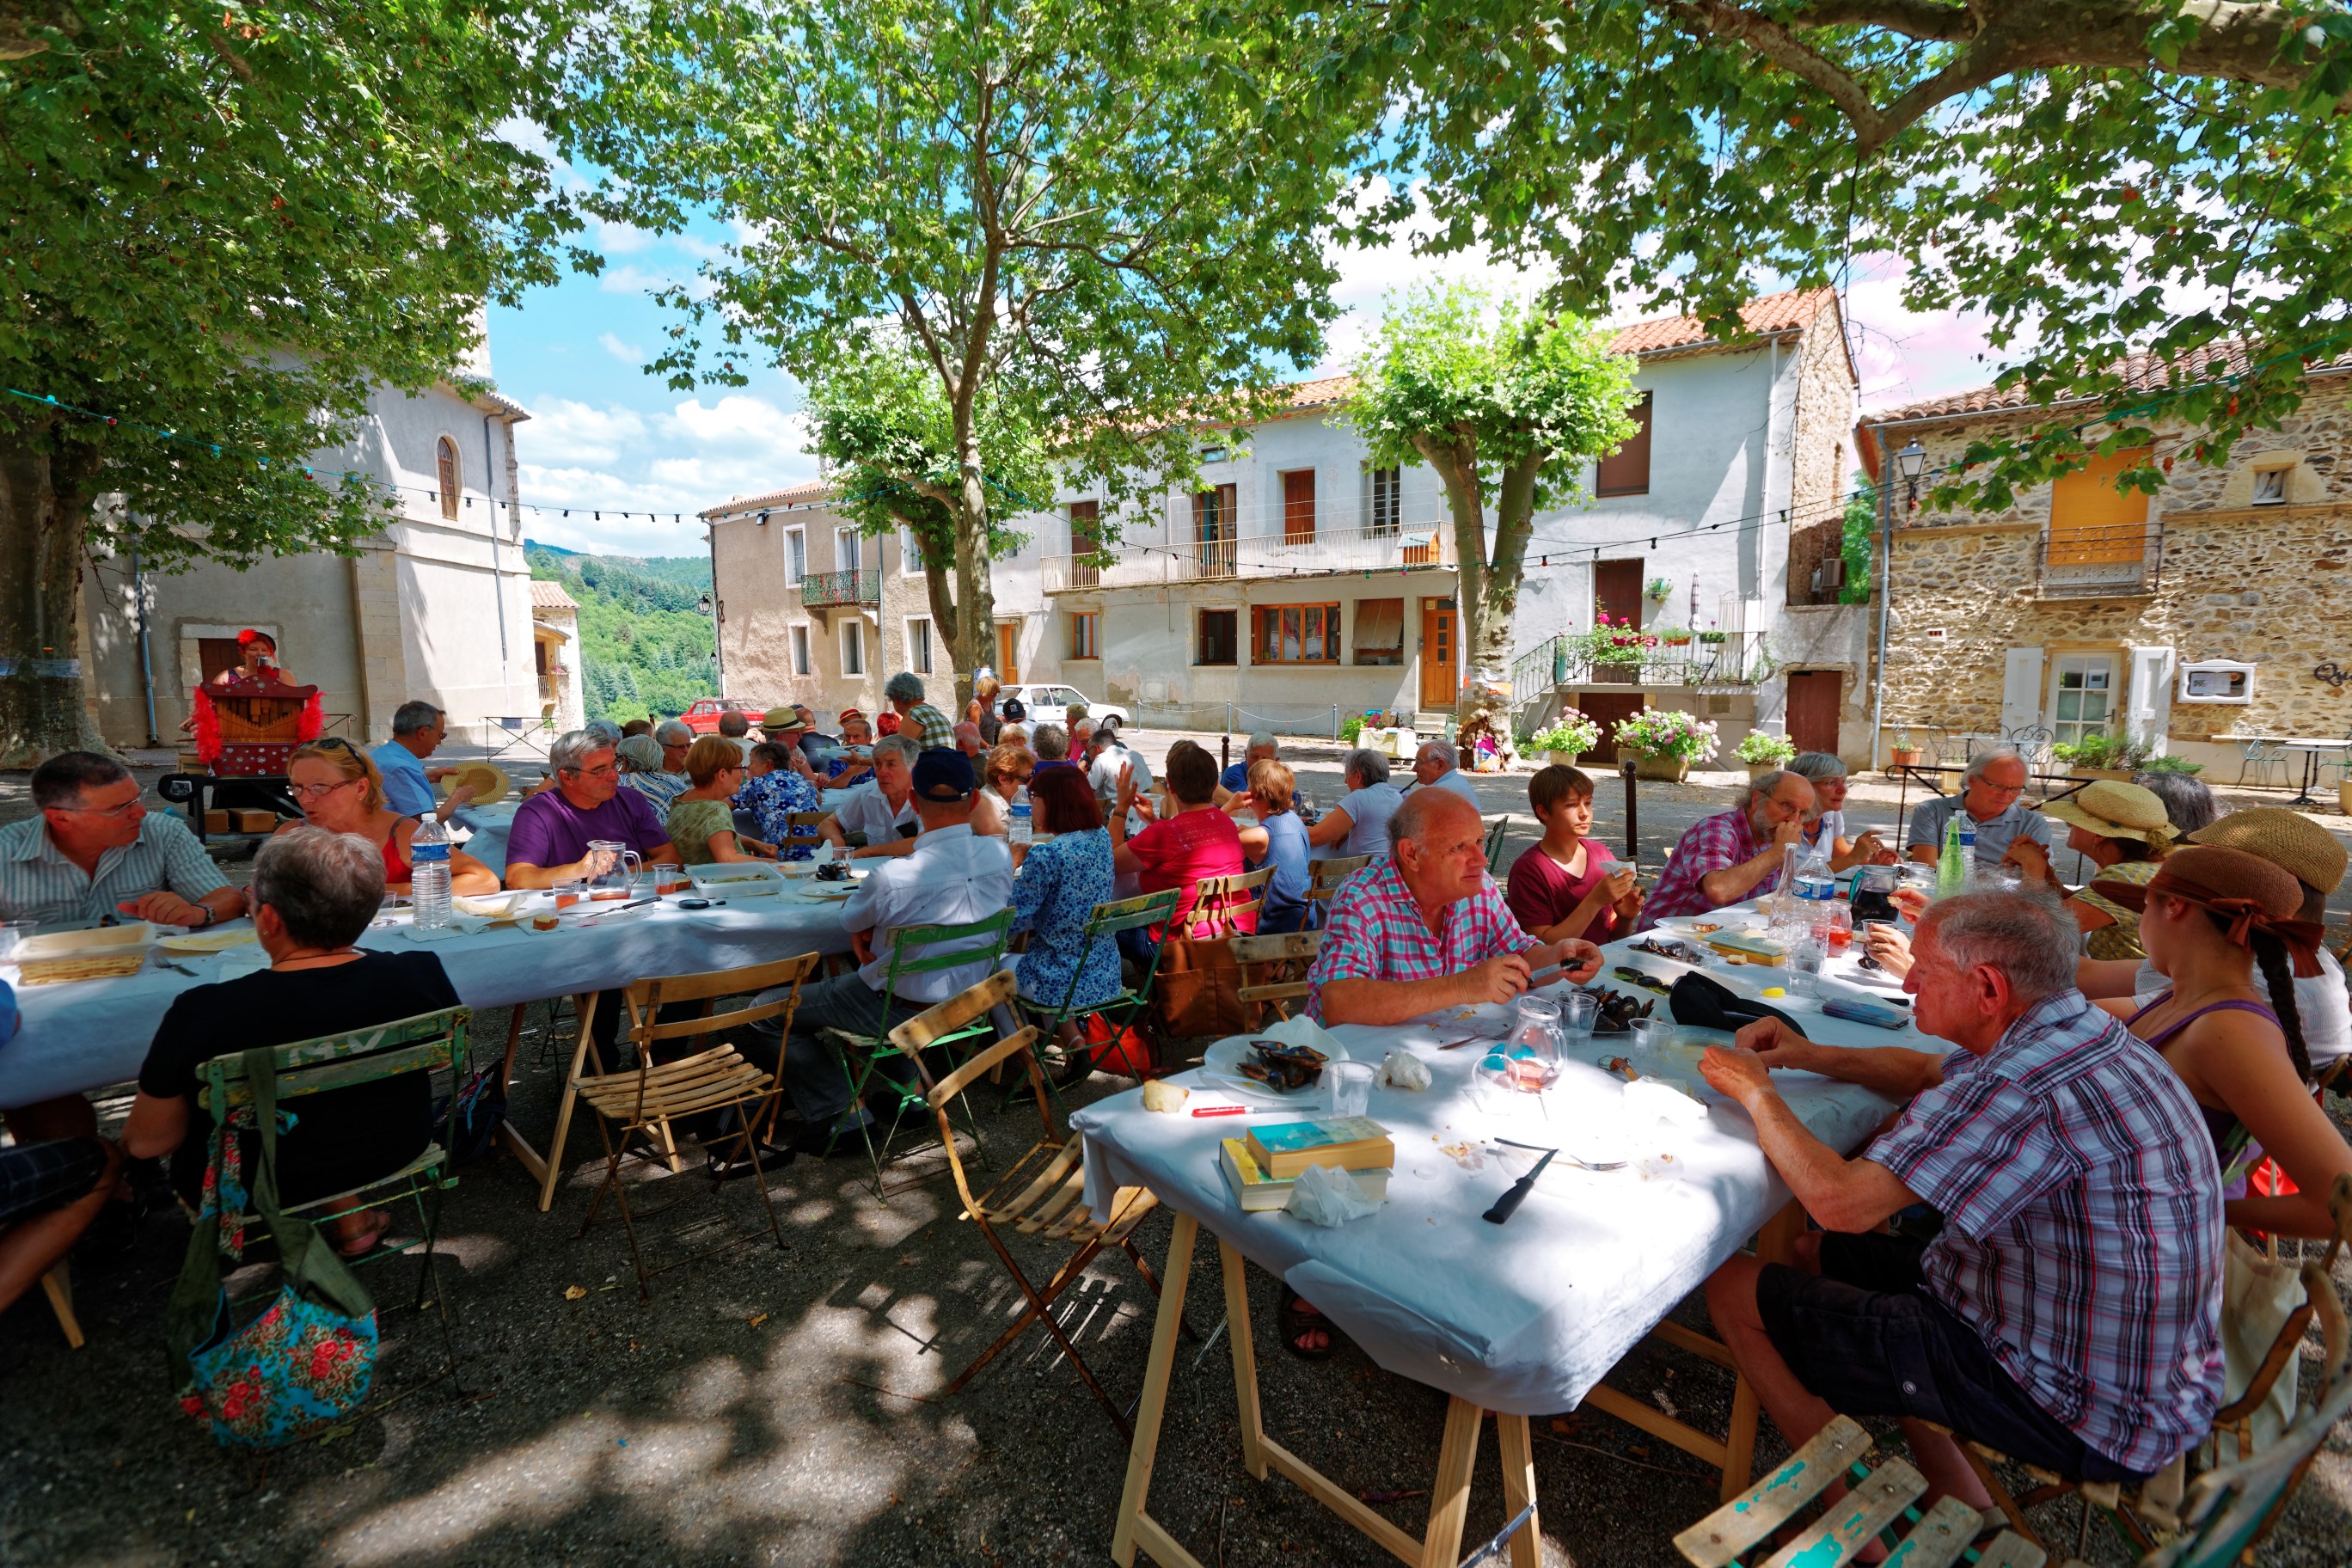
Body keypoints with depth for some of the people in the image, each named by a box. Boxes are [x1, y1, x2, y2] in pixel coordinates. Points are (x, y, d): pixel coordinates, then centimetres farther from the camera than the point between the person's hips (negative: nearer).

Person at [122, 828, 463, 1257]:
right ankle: (349, 1217, 28)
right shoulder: (423, 976, -24)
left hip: (245, 1190, -1)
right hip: (394, 1158, 2)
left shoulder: (205, 1015, -30)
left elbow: (145, 1142, -14)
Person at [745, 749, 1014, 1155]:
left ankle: (840, 1118, 11)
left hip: (903, 1011, -7)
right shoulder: (999, 854, -13)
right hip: (968, 999, 7)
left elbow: (851, 921, -7)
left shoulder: (895, 876, -30)